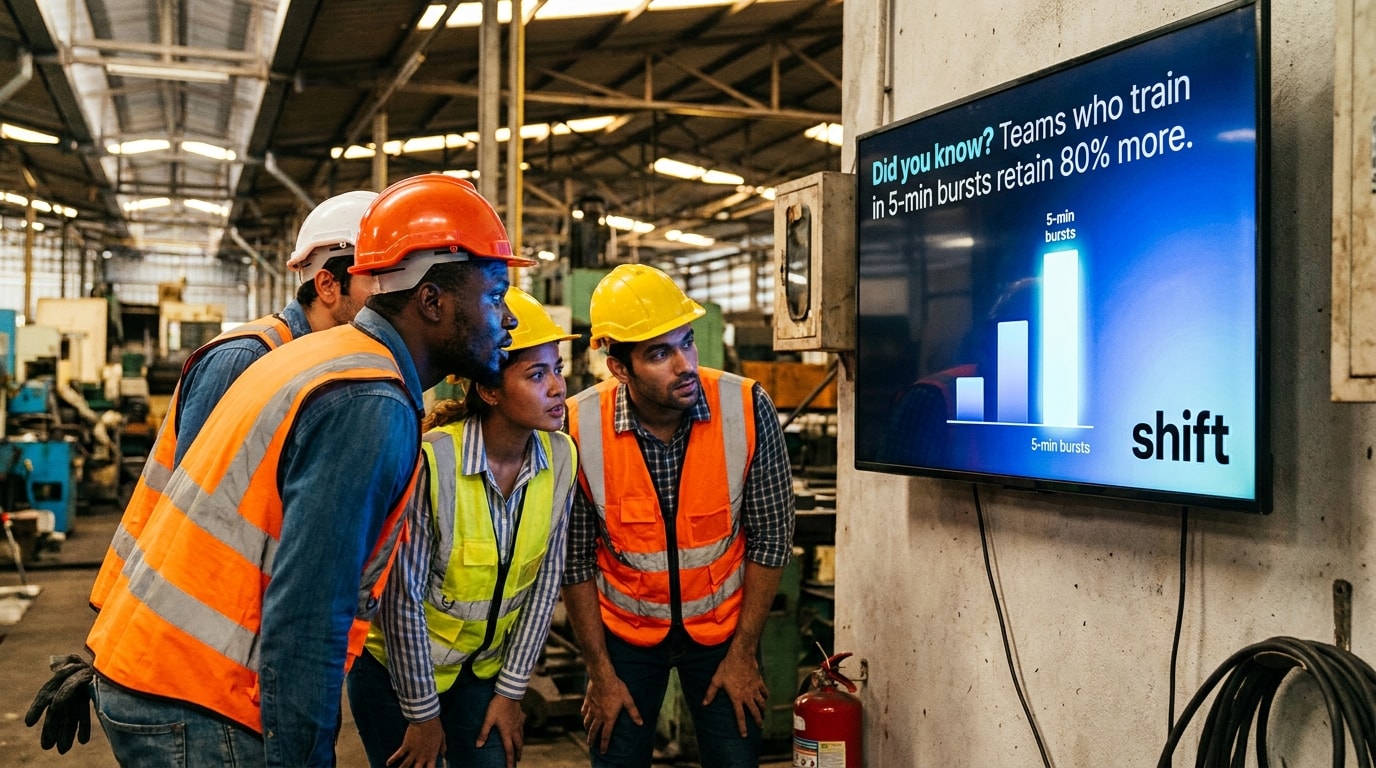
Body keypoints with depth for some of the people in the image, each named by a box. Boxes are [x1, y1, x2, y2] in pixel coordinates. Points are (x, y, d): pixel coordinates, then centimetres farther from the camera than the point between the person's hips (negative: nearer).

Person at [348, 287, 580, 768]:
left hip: (485, 667, 4)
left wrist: (511, 690, 0)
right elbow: (401, 598, -20)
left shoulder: (561, 457, -12)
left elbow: (546, 580, -3)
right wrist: (423, 712, -12)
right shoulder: (431, 460, -27)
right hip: (398, 664, -4)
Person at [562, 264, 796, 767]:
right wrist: (600, 672, -5)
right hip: (622, 627, 0)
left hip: (723, 624, 0)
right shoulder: (579, 428, -20)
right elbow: (574, 559, -10)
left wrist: (743, 653, -6)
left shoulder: (748, 409, -20)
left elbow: (770, 536, -10)